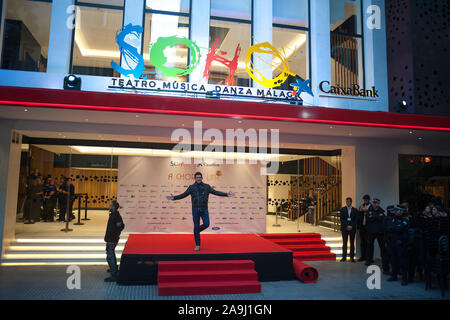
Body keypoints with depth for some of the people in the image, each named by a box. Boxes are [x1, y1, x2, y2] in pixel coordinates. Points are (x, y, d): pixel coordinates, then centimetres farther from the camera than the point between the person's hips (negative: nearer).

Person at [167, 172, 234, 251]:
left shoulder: (207, 187, 5)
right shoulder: (191, 187, 3)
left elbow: (216, 192, 6)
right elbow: (183, 195, 2)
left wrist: (227, 194, -1)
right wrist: (174, 198, -8)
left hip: (204, 209, 1)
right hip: (195, 209, -1)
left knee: (206, 224, -8)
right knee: (196, 226, 1)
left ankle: (197, 231, 26)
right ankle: (197, 245, 10)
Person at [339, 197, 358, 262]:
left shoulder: (355, 210, 6)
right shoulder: (343, 209, 6)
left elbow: (356, 220, 2)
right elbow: (341, 219, 0)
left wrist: (351, 226, -10)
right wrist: (347, 226, -9)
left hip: (352, 228, 0)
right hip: (344, 228, 0)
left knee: (352, 243, 2)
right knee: (344, 243, 2)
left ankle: (352, 257, 7)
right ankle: (344, 257, 5)